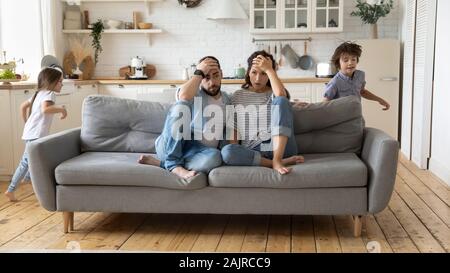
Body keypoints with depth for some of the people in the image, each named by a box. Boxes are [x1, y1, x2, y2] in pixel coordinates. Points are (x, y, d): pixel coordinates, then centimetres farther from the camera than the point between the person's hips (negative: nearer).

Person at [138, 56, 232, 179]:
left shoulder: (226, 100, 14)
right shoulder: (194, 93, -3)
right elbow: (184, 96, -29)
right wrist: (199, 72, -16)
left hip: (197, 151, 4)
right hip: (170, 147, -3)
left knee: (215, 157, -36)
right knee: (181, 106, -31)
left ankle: (158, 162, -24)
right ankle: (174, 164, -28)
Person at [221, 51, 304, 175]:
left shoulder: (274, 93, 12)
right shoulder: (238, 96, 17)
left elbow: (281, 95, -15)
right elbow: (233, 128, 12)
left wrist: (269, 69, -6)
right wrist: (235, 152, -5)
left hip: (279, 147, -1)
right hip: (251, 150, 1)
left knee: (280, 101, -21)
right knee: (226, 152, -33)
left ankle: (277, 160, -31)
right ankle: (284, 161, -26)